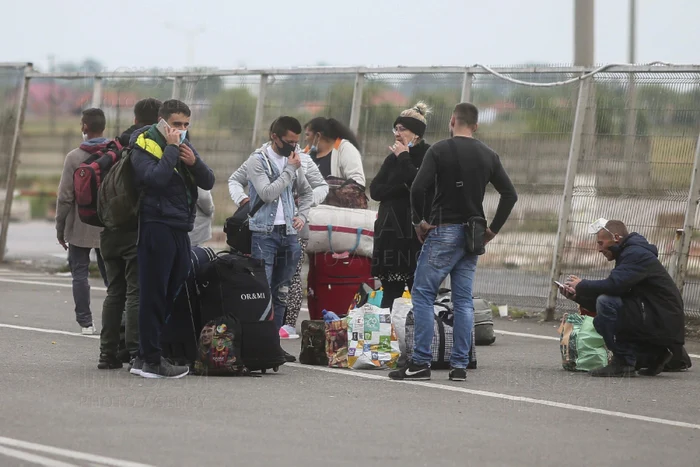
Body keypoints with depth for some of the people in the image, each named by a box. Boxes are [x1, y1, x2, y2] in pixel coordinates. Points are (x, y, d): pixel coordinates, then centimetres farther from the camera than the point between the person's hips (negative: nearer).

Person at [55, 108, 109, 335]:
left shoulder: (74, 157, -9)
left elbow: (65, 197, -8)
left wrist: (60, 229, 1)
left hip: (79, 228, -3)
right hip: (110, 229, 3)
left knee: (80, 274, 5)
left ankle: (85, 321, 1)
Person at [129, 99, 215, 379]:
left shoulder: (184, 146, 17)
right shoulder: (144, 146, -6)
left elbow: (208, 183, 11)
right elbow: (155, 178, -24)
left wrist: (194, 162, -7)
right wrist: (171, 148, -16)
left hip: (180, 228, 8)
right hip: (156, 227, -8)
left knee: (174, 293, 8)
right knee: (154, 295, -7)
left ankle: (146, 356, 14)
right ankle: (150, 360, -6)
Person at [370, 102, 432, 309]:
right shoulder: (393, 158, 17)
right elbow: (375, 190, 8)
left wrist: (404, 158, -7)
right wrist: (402, 188, -8)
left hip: (417, 232, -6)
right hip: (391, 230, 6)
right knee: (391, 290, 2)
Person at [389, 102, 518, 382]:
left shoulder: (440, 150, -7)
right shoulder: (488, 156, 9)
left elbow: (418, 188, -17)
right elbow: (510, 194, 8)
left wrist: (419, 221, -4)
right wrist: (493, 229, 12)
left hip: (444, 232, -5)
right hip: (472, 237, 5)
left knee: (423, 294, -2)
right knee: (463, 299, 8)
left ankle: (421, 362, -8)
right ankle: (459, 365, 6)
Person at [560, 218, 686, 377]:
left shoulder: (636, 254, -13)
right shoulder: (630, 253, 20)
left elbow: (613, 285, -27)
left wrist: (582, 285, -10)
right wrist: (577, 295, 10)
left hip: (663, 324, -11)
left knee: (606, 303, -22)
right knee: (601, 322, 19)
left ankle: (623, 362, -14)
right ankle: (654, 354, 15)